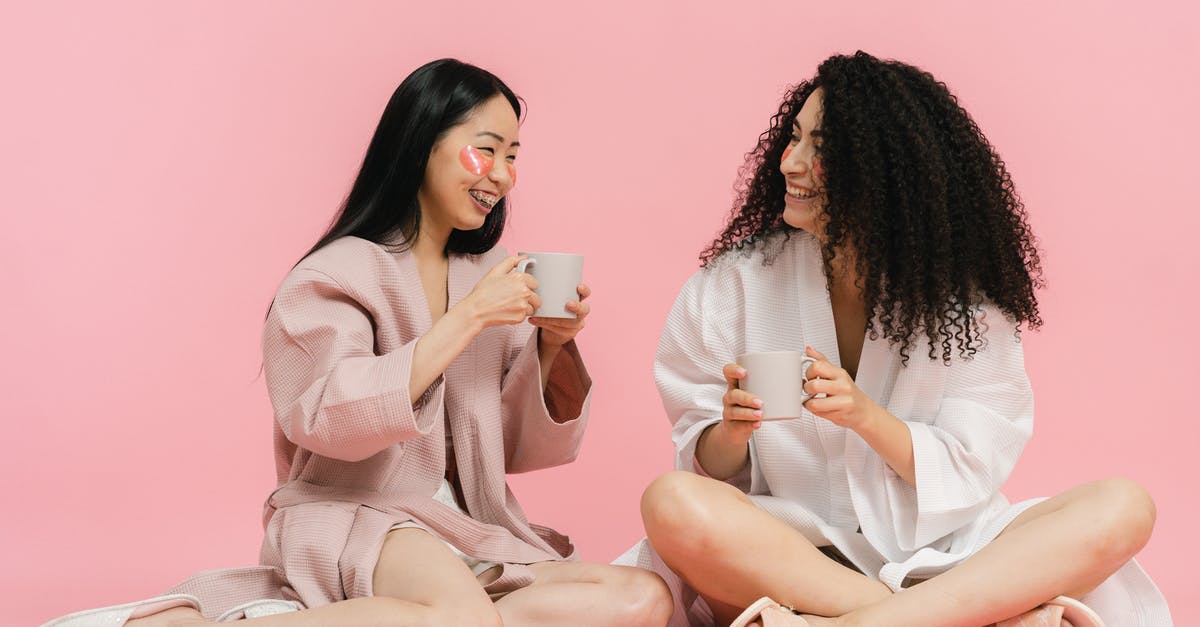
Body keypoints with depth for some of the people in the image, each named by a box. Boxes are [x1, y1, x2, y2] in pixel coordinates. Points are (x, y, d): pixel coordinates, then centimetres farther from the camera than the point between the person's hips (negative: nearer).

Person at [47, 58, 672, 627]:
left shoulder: (492, 276, 15)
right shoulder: (342, 271, -2)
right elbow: (329, 418, -18)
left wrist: (551, 345, -1)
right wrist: (466, 318, -16)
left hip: (471, 536, 6)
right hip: (352, 513, -6)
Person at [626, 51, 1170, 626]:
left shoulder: (962, 297, 0)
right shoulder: (734, 283, 0)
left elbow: (971, 471, -3)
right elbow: (708, 469, 3)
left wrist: (865, 416, -20)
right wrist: (732, 431, -20)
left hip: (933, 556, 1)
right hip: (788, 549, 0)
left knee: (1122, 508, -21)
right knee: (673, 504, -33)